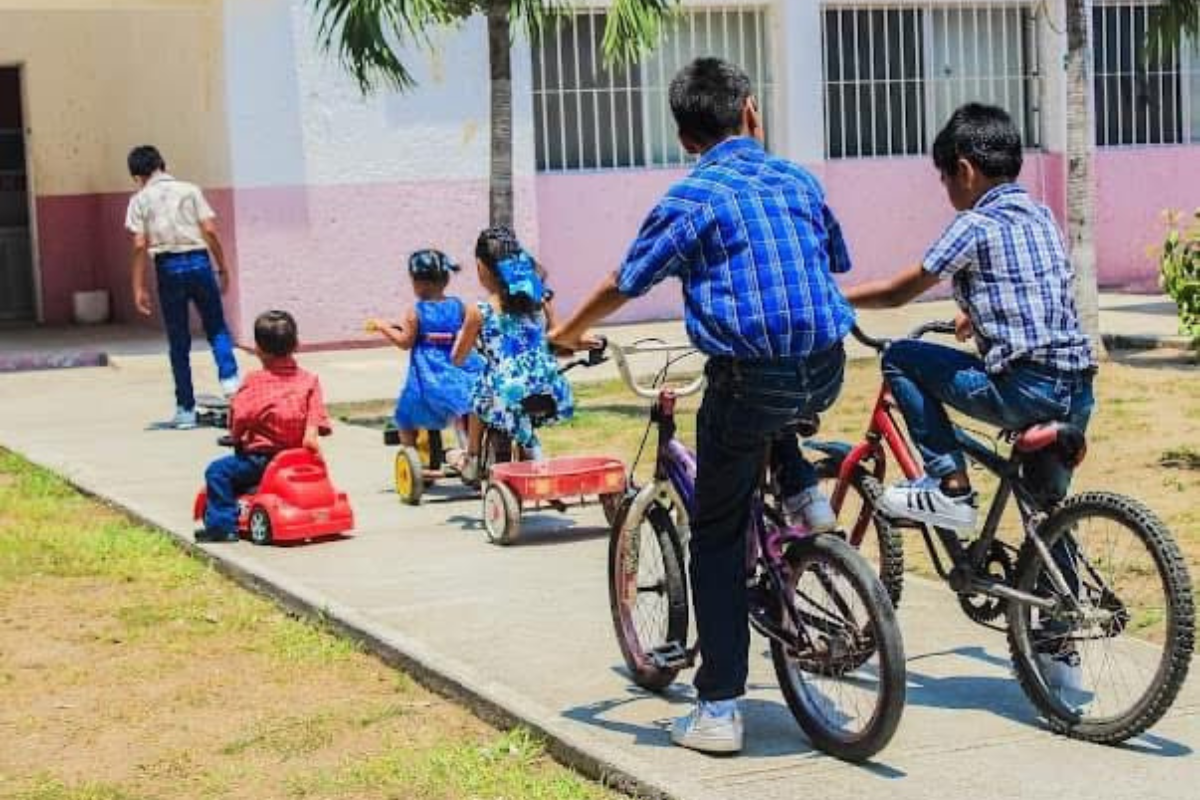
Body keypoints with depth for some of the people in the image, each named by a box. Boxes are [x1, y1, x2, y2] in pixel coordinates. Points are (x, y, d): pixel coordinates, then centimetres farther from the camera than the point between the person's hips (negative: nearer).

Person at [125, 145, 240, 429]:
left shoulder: (140, 200, 5)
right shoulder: (190, 190, 8)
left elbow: (140, 246, -2)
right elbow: (210, 231, 0)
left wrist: (139, 288, -1)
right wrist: (223, 267, 7)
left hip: (169, 267, 0)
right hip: (199, 261, 0)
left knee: (179, 342, 7)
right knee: (216, 328, 14)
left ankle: (186, 409, 10)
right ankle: (229, 378, -11)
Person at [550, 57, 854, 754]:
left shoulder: (694, 198, -4)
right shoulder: (800, 181, 11)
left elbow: (624, 285, 0)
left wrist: (568, 332, 19)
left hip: (750, 379, -4)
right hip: (826, 374, 5)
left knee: (718, 539, 9)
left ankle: (720, 709, 8)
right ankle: (805, 494, 20)